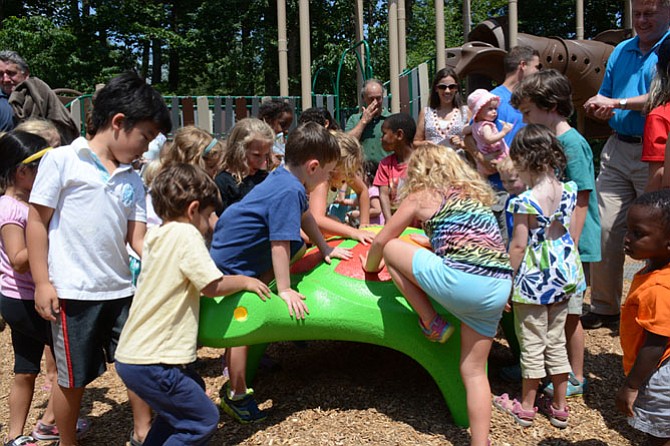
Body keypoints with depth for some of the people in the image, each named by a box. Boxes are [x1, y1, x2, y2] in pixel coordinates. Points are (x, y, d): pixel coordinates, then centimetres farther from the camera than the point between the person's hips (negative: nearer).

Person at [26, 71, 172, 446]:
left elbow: (137, 237, 5)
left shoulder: (132, 181, 8)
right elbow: (37, 222, -6)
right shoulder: (62, 161, -6)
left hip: (121, 289, 5)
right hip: (73, 293, -5)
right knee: (74, 378, 10)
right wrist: (42, 283, -9)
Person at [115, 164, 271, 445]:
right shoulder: (186, 233, -16)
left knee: (188, 395, 27)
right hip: (150, 362, -9)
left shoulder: (155, 234, 10)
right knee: (203, 420, 2)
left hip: (133, 352, 9)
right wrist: (245, 281, -4)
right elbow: (213, 285, -20)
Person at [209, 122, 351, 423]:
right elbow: (280, 243, -27)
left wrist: (325, 248, 21)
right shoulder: (289, 192, -25)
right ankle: (236, 396, 11)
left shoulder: (285, 177, 4)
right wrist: (284, 290, -23)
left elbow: (304, 215, 18)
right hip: (229, 264, -10)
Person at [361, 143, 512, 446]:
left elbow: (380, 242, 13)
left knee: (391, 249, 12)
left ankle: (432, 324, 13)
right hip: (499, 288, 7)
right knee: (473, 370, 17)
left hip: (461, 282, -7)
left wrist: (369, 266, 33)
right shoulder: (477, 192, 23)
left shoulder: (421, 196, 8)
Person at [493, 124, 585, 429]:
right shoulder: (567, 192, -2)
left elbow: (518, 246, -18)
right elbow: (571, 234, 8)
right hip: (563, 277, 7)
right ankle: (559, 406, 28)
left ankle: (526, 406, 23)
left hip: (533, 280, -6)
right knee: (556, 341, 17)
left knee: (532, 344, 7)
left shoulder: (526, 202, -21)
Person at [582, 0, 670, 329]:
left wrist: (617, 103, -14)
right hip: (618, 149, 5)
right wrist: (599, 109, -1)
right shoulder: (621, 51, 17)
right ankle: (604, 307, 13)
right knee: (605, 229, 1)